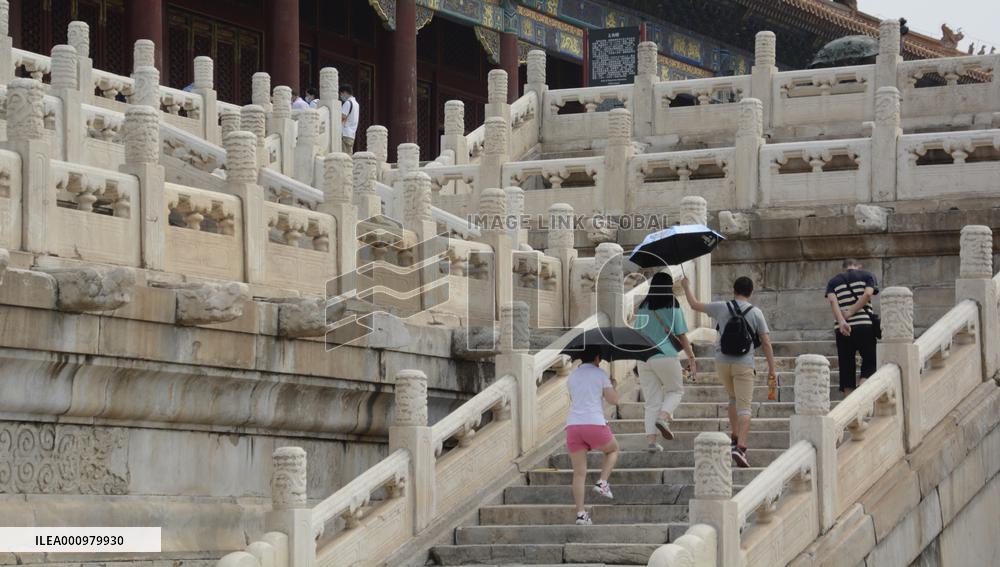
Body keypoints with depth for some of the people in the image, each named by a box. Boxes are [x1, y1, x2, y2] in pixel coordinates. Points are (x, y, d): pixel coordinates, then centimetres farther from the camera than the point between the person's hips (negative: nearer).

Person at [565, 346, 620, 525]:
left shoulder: (572, 377, 16)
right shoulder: (600, 374, 3)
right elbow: (613, 400, 1)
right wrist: (612, 386, 22)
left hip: (573, 424, 4)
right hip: (595, 423, -4)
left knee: (579, 473, 4)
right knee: (613, 450, 27)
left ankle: (580, 513, -3)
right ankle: (602, 482, 7)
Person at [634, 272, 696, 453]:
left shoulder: (642, 309, 7)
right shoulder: (673, 309, -4)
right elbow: (682, 337, -4)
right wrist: (691, 358, 4)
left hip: (644, 358, 4)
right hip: (666, 356, -4)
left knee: (651, 401, 8)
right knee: (676, 391, 17)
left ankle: (651, 440, 0)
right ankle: (663, 417, -10)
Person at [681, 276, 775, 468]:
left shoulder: (721, 308, -1)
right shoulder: (756, 313, -3)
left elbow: (695, 305, 13)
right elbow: (766, 343, -4)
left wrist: (686, 286, 30)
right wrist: (772, 369, 2)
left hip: (722, 363, 2)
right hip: (744, 365, -2)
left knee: (733, 399, 25)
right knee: (744, 407, -4)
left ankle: (734, 439, 18)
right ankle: (740, 447, -20)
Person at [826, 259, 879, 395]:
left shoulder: (833, 281, 17)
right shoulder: (867, 276, 12)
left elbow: (832, 300, -2)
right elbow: (868, 293, -7)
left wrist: (841, 321, -15)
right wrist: (851, 312, -7)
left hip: (842, 328, 2)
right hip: (864, 325, -2)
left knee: (846, 365, 7)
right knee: (870, 363, 7)